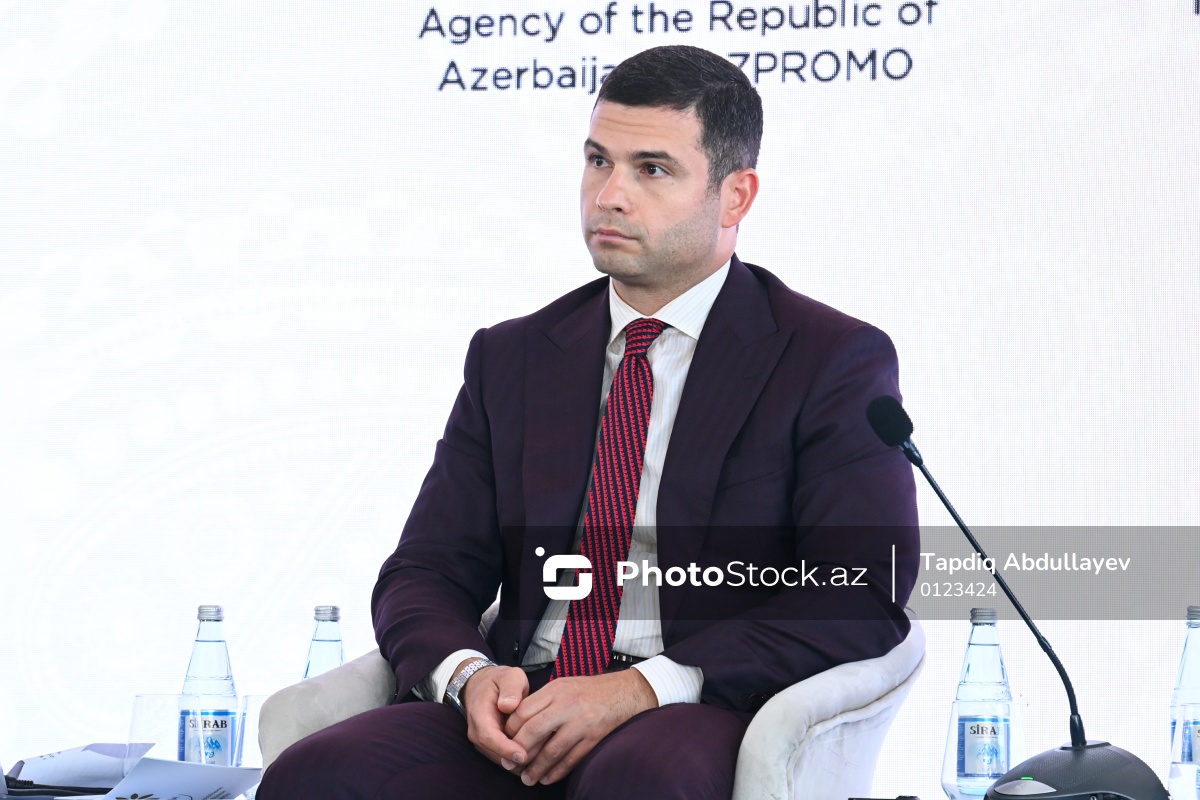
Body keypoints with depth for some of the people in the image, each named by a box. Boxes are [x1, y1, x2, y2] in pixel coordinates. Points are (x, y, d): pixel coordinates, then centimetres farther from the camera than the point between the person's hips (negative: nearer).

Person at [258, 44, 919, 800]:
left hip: (703, 713, -4)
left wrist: (643, 687, -18)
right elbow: (425, 574, 15)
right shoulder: (511, 359, 19)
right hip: (526, 712, 4)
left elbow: (864, 598, -7)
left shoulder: (835, 362, 4)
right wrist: (467, 673, -10)